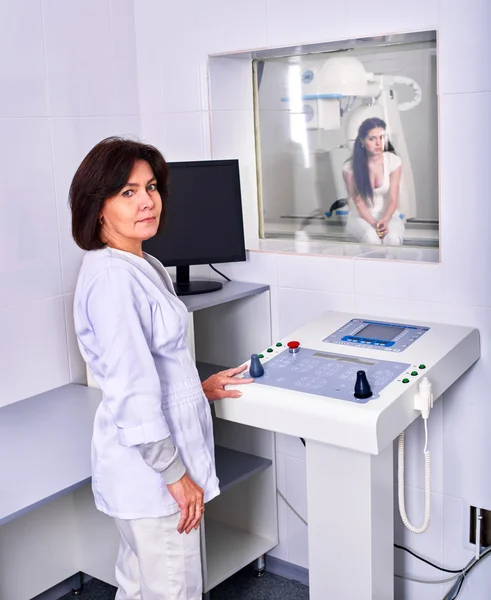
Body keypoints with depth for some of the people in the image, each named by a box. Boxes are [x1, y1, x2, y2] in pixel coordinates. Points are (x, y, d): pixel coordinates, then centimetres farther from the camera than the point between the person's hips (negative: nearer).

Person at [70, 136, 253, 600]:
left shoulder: (145, 266, 9)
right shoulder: (111, 276, -22)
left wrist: (199, 388, 20)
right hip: (149, 464, -9)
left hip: (154, 459, 9)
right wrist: (176, 474, -19)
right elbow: (132, 391, -24)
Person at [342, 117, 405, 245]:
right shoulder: (350, 167, -12)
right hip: (361, 216, -1)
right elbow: (358, 201, -11)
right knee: (371, 238, -37)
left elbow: (393, 199, -11)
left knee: (392, 239, -34)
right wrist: (374, 224, -27)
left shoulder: (394, 161, -9)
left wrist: (384, 220, -31)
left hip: (388, 215, 1)